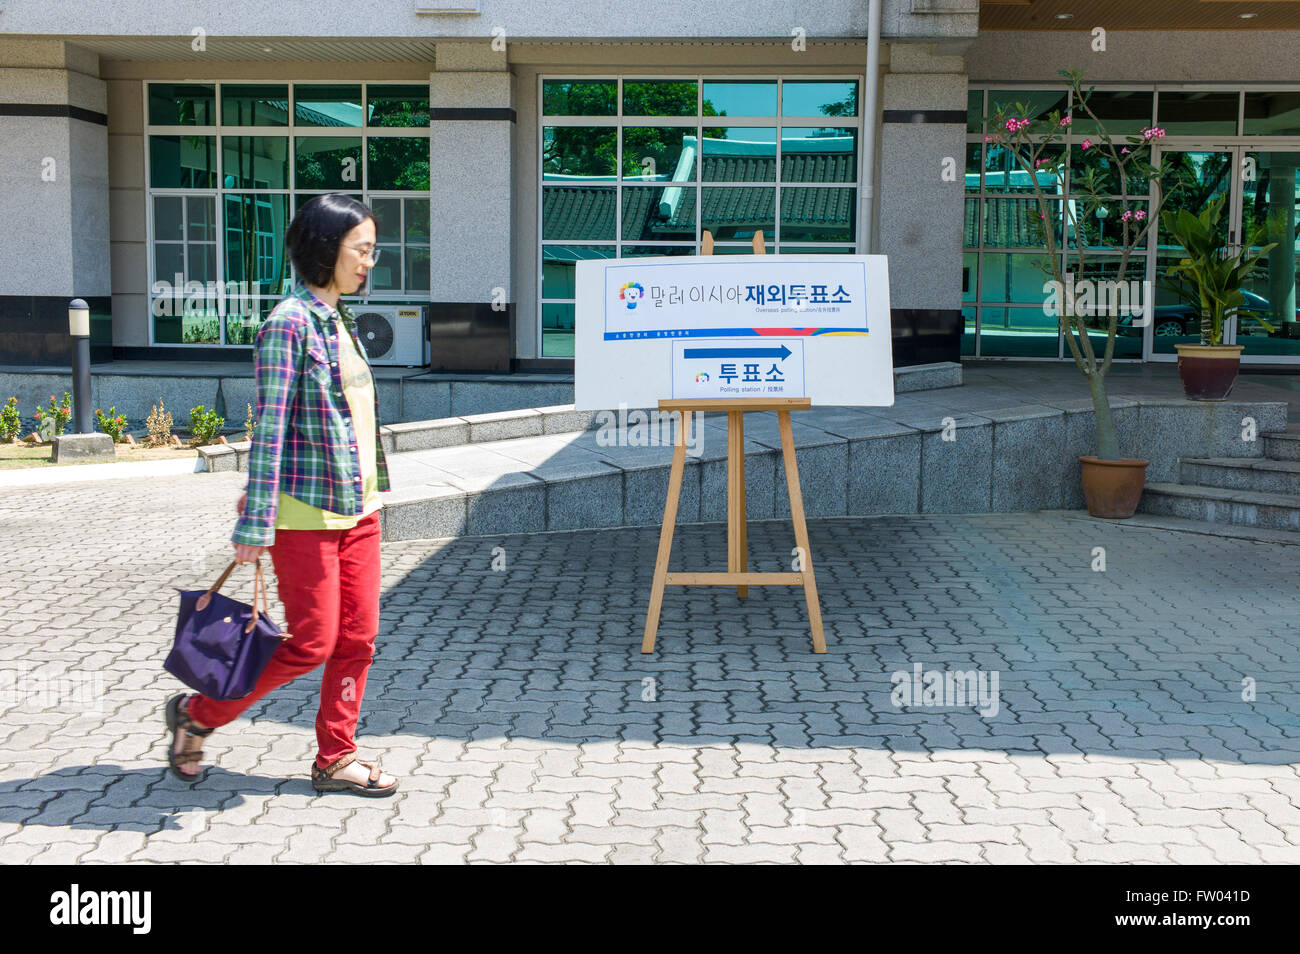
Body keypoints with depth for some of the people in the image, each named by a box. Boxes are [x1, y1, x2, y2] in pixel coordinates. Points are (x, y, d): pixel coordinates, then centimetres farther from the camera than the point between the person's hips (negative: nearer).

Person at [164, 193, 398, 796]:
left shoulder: (341, 322, 12)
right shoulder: (290, 324, -14)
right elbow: (270, 426, -18)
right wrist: (257, 522, -19)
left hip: (358, 506, 8)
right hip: (307, 510, -8)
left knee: (358, 638, 9)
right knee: (311, 643, -2)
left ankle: (335, 759, 21)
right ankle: (196, 715, 18)